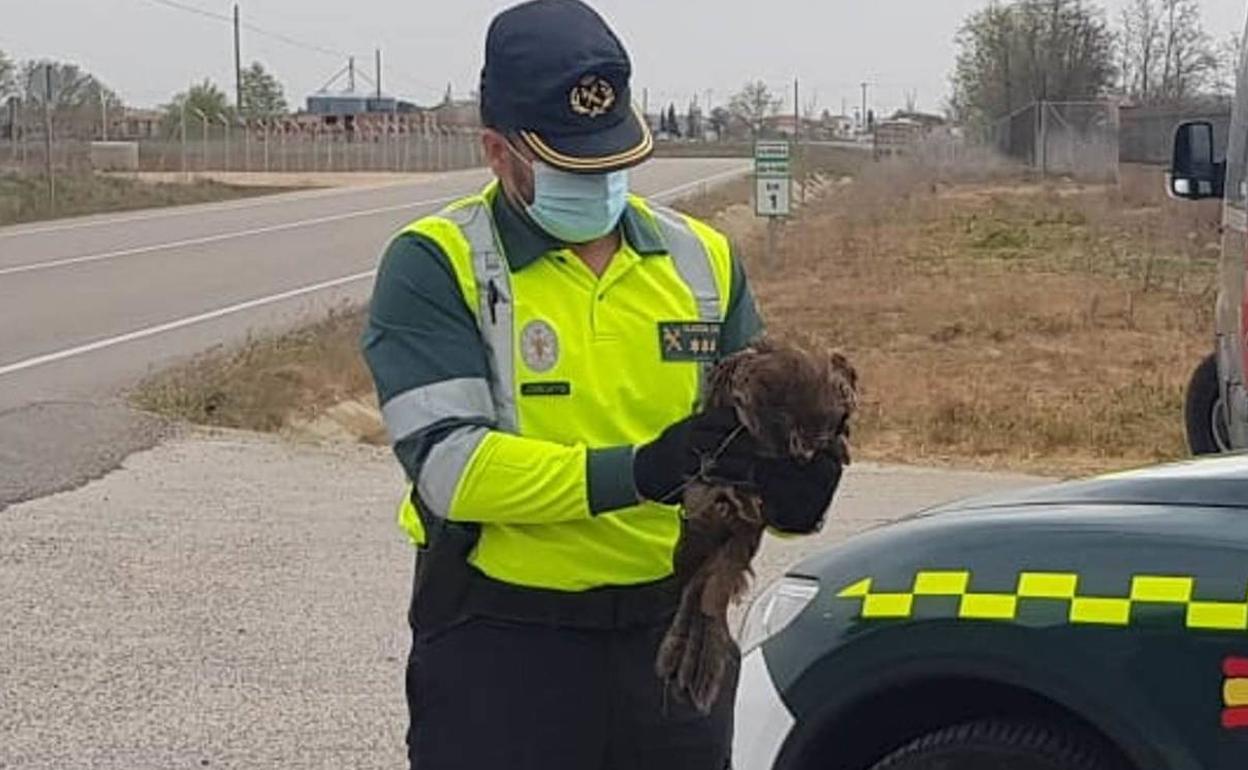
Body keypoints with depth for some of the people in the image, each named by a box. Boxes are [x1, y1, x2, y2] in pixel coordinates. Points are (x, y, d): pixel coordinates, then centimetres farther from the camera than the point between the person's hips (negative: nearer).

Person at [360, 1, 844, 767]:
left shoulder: (700, 257, 6)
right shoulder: (437, 265, -8)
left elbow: (754, 429, 7)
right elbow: (448, 463, -19)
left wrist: (789, 483, -17)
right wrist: (638, 472, -30)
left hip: (676, 628, 5)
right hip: (500, 643, -4)